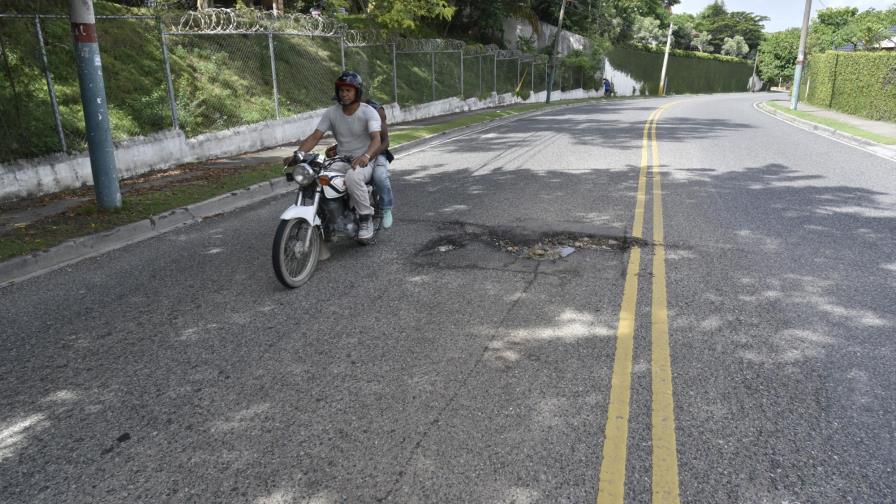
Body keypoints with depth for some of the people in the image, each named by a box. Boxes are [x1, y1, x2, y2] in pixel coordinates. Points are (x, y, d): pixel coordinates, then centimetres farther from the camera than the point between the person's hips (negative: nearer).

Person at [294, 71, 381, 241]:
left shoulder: (369, 112, -10)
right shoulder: (331, 112, 3)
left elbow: (376, 139, -25)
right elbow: (315, 137, -1)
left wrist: (366, 156, -48)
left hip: (364, 162, -4)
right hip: (341, 161, 4)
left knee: (353, 177, -39)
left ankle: (366, 218, -19)